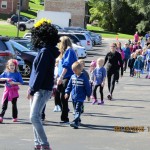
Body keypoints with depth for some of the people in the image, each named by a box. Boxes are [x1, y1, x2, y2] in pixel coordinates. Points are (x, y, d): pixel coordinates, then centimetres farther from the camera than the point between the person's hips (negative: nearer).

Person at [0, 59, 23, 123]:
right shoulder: (5, 73, 3)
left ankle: (15, 117, 17)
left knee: (14, 104, 7)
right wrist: (6, 79, -17)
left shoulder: (17, 74, -3)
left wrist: (14, 83, -17)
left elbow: (21, 82, -5)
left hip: (14, 91, -1)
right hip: (7, 90, 1)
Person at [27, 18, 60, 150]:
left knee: (34, 117, -14)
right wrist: (32, 88, 15)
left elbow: (40, 72, -20)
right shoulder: (44, 50, 13)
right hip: (39, 89, 10)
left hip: (42, 89, -10)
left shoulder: (45, 51, -17)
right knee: (35, 117, 13)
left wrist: (32, 90, -17)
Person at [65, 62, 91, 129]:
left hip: (80, 97, -6)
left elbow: (87, 87, -3)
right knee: (76, 109, 17)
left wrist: (88, 95, 1)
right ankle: (78, 119, 33)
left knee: (78, 110, -14)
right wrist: (67, 92, 9)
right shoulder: (73, 77, 6)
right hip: (74, 97, 6)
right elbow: (69, 85, 14)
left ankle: (75, 122, -24)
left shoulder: (84, 77, -9)